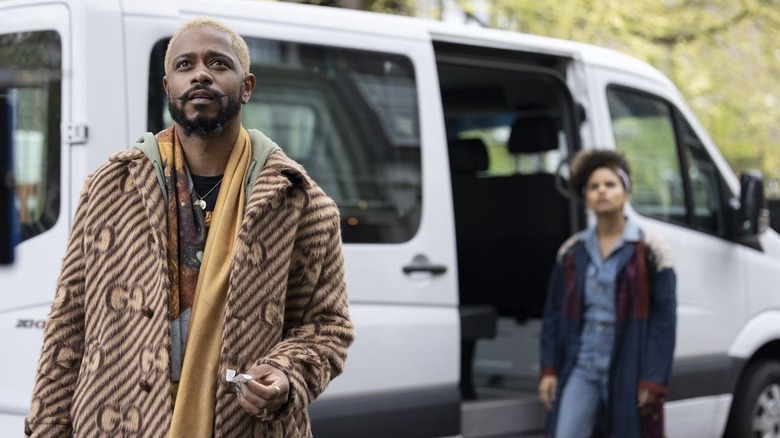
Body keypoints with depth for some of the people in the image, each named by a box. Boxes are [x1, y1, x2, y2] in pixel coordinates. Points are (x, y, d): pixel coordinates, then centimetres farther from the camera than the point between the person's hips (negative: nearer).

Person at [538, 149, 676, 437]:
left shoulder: (648, 252, -3)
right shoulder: (572, 252, 9)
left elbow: (664, 320, -6)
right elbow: (553, 314, 12)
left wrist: (653, 382, -12)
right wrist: (549, 370, 6)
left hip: (628, 373, -3)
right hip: (581, 369, 3)